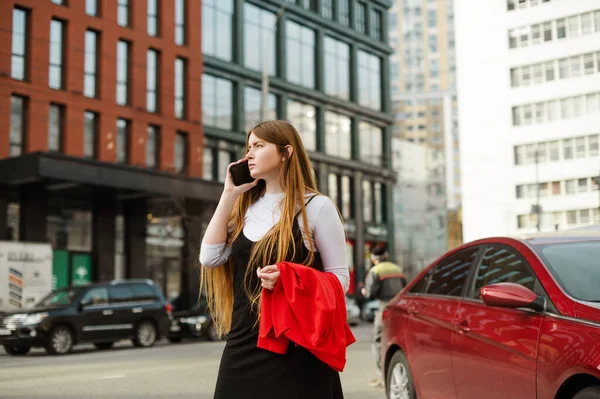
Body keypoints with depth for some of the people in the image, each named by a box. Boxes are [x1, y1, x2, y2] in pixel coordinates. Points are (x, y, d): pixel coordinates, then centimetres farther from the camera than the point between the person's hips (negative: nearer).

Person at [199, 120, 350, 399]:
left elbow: (339, 278, -4)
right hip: (243, 347, 5)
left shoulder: (316, 206, -4)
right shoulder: (245, 208, 11)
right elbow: (210, 258, -1)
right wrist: (229, 195, 0)